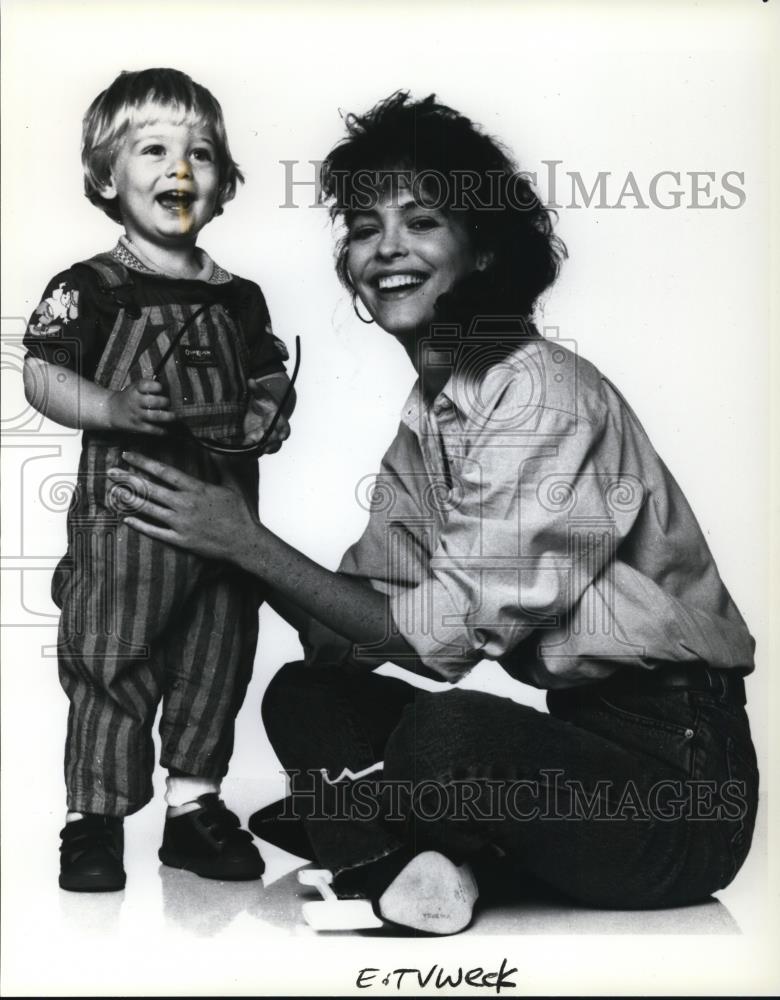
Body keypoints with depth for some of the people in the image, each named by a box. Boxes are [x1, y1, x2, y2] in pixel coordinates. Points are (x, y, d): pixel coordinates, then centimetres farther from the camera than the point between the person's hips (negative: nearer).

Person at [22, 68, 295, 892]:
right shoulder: (88, 289, -4)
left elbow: (269, 380, 19)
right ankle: (93, 818, 17)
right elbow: (40, 377, -8)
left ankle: (194, 806, 28)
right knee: (110, 667, 2)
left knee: (217, 660, 12)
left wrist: (269, 415, -3)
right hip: (126, 513, -5)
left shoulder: (239, 298, 10)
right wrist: (112, 407, -24)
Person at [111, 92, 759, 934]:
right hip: (576, 736, 8)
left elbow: (451, 633, -21)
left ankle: (379, 844, -3)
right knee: (302, 696, 0)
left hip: (675, 771, -8)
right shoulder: (422, 423, 9)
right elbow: (357, 632, 5)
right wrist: (234, 545, -9)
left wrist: (251, 545, -17)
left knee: (445, 731, -34)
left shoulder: (542, 392, -17)